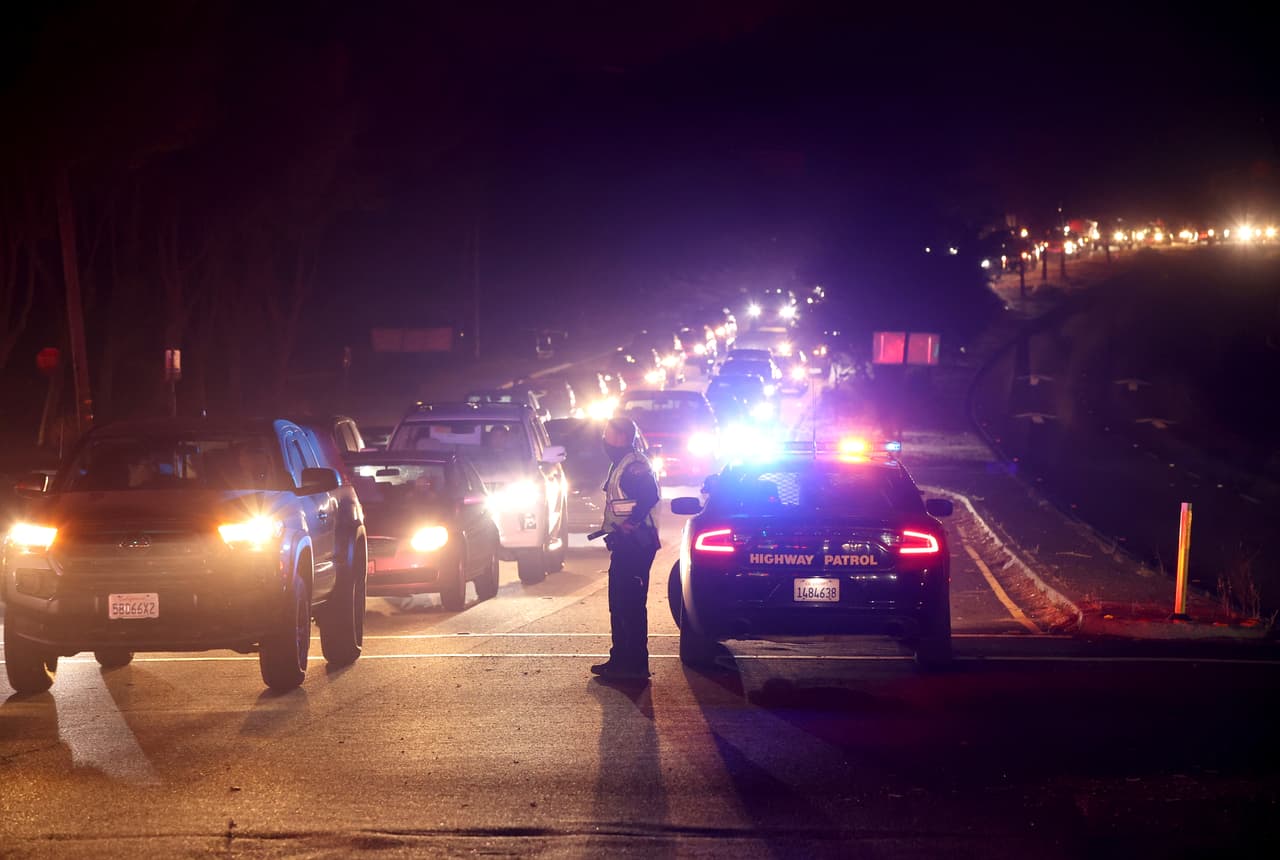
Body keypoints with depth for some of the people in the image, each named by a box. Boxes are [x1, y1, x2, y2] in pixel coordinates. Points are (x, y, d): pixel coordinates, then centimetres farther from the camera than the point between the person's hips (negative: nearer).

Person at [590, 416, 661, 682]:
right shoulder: (622, 464, 19)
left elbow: (649, 495, -32)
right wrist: (614, 530, 15)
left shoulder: (634, 465, -16)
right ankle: (620, 659, 22)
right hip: (624, 545, 11)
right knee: (618, 603, 15)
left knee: (630, 605, -9)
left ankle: (635, 665, -7)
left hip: (635, 545, -11)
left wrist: (631, 523, -27)